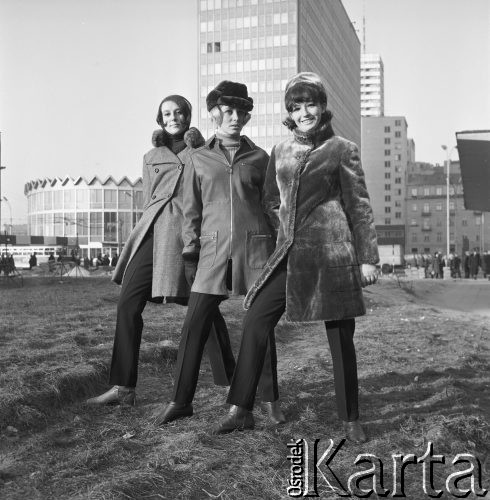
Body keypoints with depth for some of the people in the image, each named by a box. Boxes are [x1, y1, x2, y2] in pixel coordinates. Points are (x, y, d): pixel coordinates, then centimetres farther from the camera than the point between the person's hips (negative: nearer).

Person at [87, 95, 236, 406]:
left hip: (187, 232, -3)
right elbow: (148, 201, 19)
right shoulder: (151, 157, 22)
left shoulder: (201, 149, 13)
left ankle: (231, 382, 9)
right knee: (128, 303, -6)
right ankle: (123, 388, 0)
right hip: (152, 231, 4)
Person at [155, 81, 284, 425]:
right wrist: (190, 254, 6)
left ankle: (271, 401, 17)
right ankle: (181, 400, 11)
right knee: (194, 326, -1)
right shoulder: (199, 159, 9)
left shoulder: (259, 158, 8)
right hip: (214, 250, 1)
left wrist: (276, 252, 10)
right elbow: (192, 211, 11)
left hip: (255, 247, 0)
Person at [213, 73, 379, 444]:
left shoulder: (342, 150, 3)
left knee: (340, 337, 1)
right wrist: (289, 229, 10)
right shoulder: (280, 153, 14)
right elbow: (271, 202, 23)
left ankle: (351, 420, 17)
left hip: (332, 252, -4)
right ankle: (242, 410, 6)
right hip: (289, 252, 4)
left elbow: (360, 206, 1)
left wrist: (368, 257, -2)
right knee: (256, 320, -5)